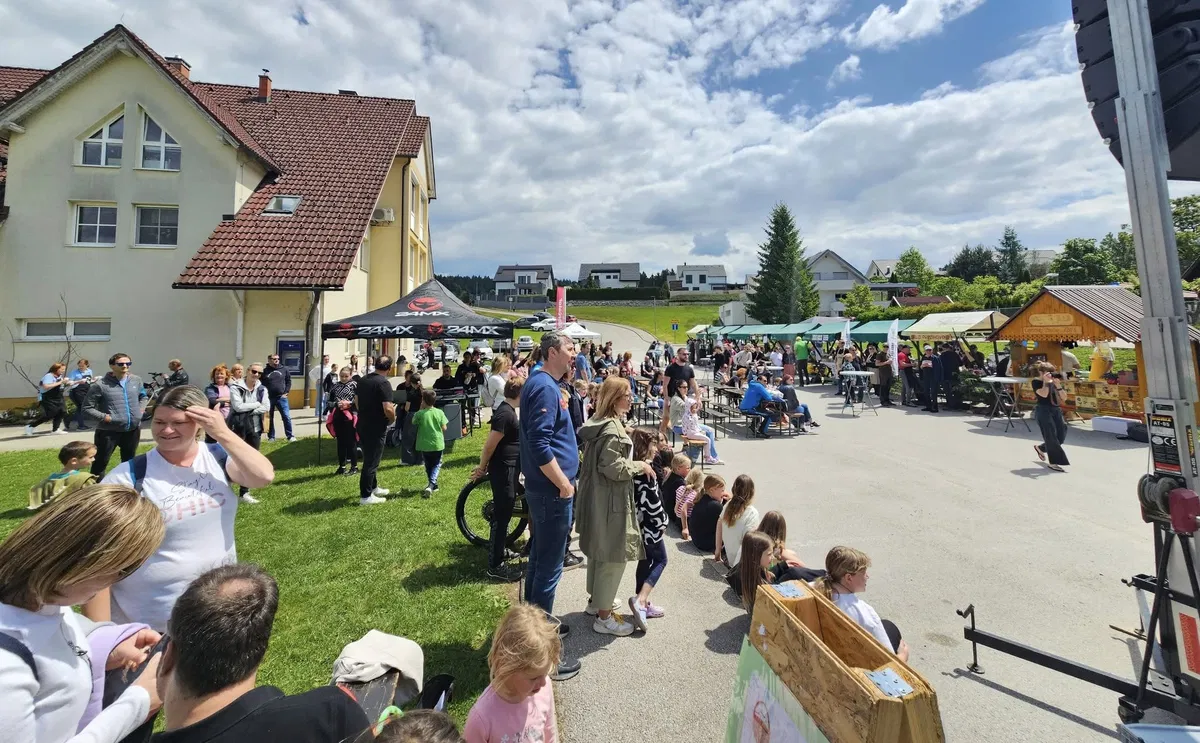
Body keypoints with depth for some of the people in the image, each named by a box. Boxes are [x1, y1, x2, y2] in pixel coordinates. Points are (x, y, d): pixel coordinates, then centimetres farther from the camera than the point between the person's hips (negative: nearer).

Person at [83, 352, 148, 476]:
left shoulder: (136, 380, 3)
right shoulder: (100, 385, -11)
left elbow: (143, 396, 22)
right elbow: (87, 408, -7)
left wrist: (141, 409, 7)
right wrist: (104, 417, -16)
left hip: (133, 429, 5)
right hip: (108, 431, -4)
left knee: (129, 461, 18)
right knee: (100, 463, 3)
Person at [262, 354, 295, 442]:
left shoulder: (284, 369, 5)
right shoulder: (264, 371, 0)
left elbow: (288, 381, 9)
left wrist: (286, 392, 1)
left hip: (281, 397, 1)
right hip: (269, 398, 0)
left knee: (287, 417, -3)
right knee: (269, 418, 9)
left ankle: (290, 436, 5)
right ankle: (271, 437, 18)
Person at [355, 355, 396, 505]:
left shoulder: (362, 380, 5)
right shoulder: (384, 383, -19)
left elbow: (356, 402, 15)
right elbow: (388, 409, -25)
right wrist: (393, 417, -5)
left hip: (362, 425, 8)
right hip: (376, 428, -8)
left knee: (369, 458, 21)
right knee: (371, 461, 2)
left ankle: (373, 487, 36)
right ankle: (365, 496, 10)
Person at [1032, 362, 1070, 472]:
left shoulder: (1053, 382, 10)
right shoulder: (1036, 382, -6)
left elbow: (1063, 398, 4)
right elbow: (1044, 394, -20)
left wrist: (1058, 385, -8)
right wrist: (1045, 381, -16)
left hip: (1056, 410, 7)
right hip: (1043, 411, -6)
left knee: (1061, 436, 5)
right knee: (1051, 437, -8)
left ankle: (1040, 448, 31)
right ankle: (1053, 463, -1)